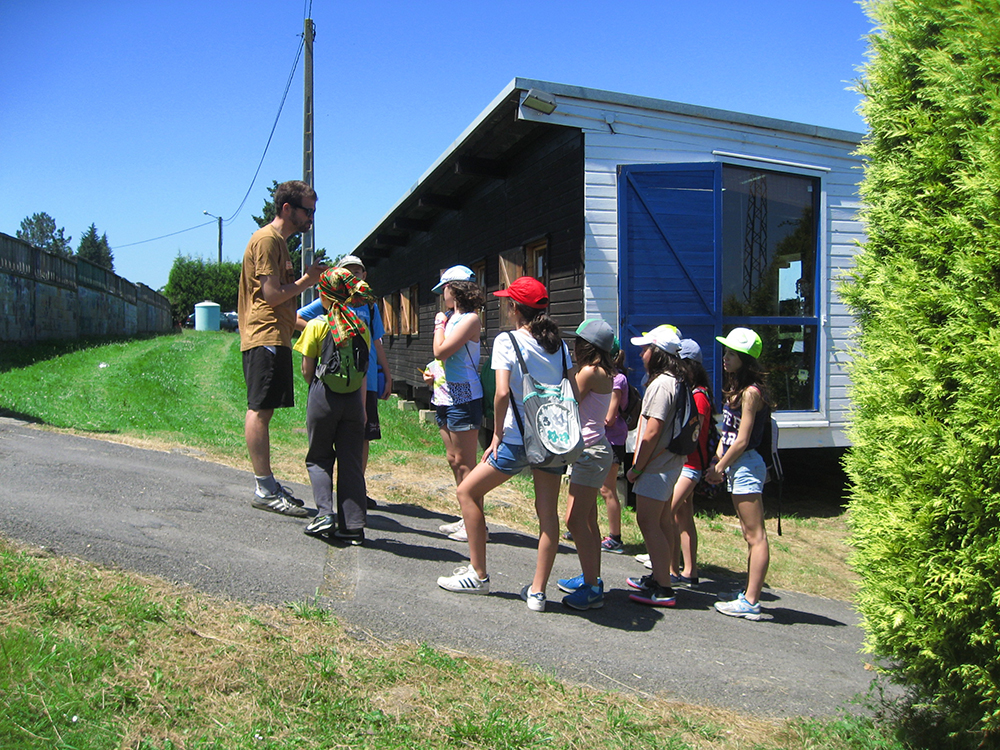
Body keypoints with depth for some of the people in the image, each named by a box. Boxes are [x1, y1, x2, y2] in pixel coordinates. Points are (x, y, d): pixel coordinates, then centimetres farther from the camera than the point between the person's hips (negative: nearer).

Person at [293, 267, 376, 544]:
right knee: (350, 461, 7)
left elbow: (307, 370, -2)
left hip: (323, 397, -3)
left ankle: (325, 512, -4)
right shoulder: (361, 326, 4)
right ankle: (353, 526, 6)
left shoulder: (316, 326, -6)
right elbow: (364, 373, 8)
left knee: (319, 458, 13)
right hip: (353, 400, 3)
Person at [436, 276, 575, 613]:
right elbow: (573, 392, 6)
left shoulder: (507, 341, -8)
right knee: (547, 512, 8)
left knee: (467, 491, 11)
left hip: (518, 441, -5)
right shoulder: (558, 344, 8)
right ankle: (537, 591, 10)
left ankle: (478, 575, 15)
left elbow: (502, 393, -17)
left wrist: (497, 435, -7)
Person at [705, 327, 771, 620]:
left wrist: (719, 468, -8)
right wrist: (718, 463, 7)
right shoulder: (736, 389, 14)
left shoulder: (750, 392, -15)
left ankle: (750, 603, -6)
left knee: (755, 536, -7)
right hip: (737, 466, 11)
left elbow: (742, 440, -16)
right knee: (750, 535, 14)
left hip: (745, 465, -10)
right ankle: (749, 596, 21)